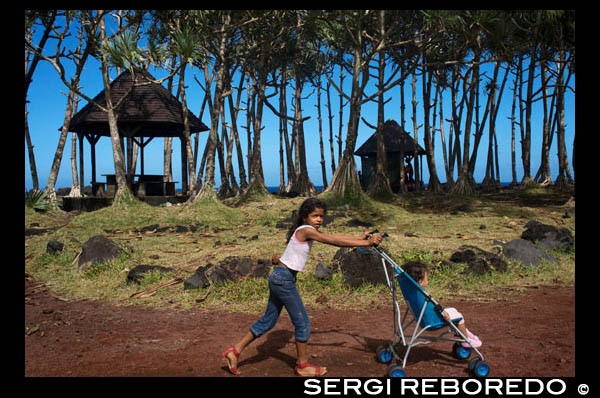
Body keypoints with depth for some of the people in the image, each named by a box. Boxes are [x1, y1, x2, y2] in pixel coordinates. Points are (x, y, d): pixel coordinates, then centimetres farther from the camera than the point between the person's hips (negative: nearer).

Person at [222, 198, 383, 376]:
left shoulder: (310, 230, 12)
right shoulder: (306, 230, -16)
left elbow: (335, 238, 16)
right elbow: (336, 242, -19)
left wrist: (361, 238, 13)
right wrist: (367, 243, -15)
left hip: (279, 278, 10)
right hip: (283, 279, -10)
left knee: (268, 321, 15)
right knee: (302, 322, 2)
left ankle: (235, 350, 21)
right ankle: (303, 365, 17)